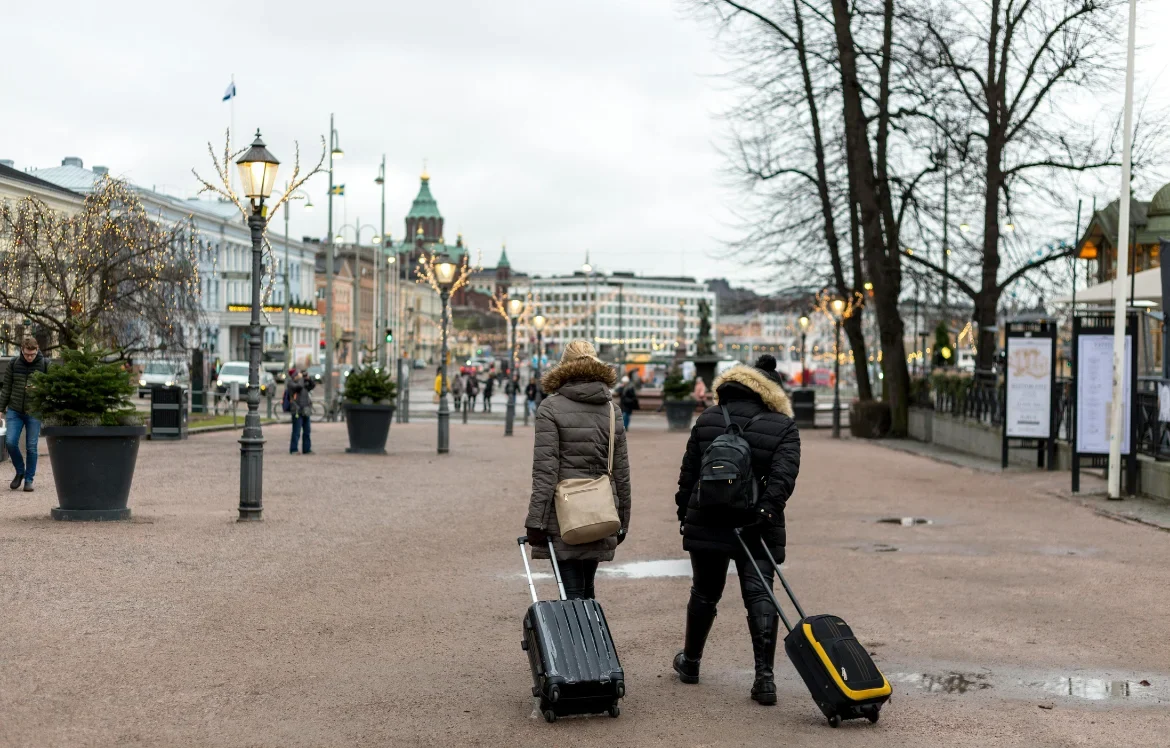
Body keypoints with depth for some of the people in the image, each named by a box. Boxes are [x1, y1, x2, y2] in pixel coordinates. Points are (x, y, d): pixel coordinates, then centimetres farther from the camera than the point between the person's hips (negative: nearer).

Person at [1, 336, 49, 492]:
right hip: (14, 411, 2)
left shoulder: (45, 365, -4)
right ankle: (20, 471, 16)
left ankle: (29, 479, 14)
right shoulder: (13, 364, 2)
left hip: (34, 412, -2)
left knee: (31, 447, 0)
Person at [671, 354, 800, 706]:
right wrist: (767, 507, -22)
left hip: (707, 523, 2)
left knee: (704, 592, 17)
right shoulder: (783, 427, -1)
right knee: (760, 595, -3)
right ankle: (764, 676, -12)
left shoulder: (707, 420, 6)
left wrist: (684, 512, 18)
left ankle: (690, 662, 32)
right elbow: (783, 475, -16)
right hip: (757, 528, -2)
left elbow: (688, 472, 10)